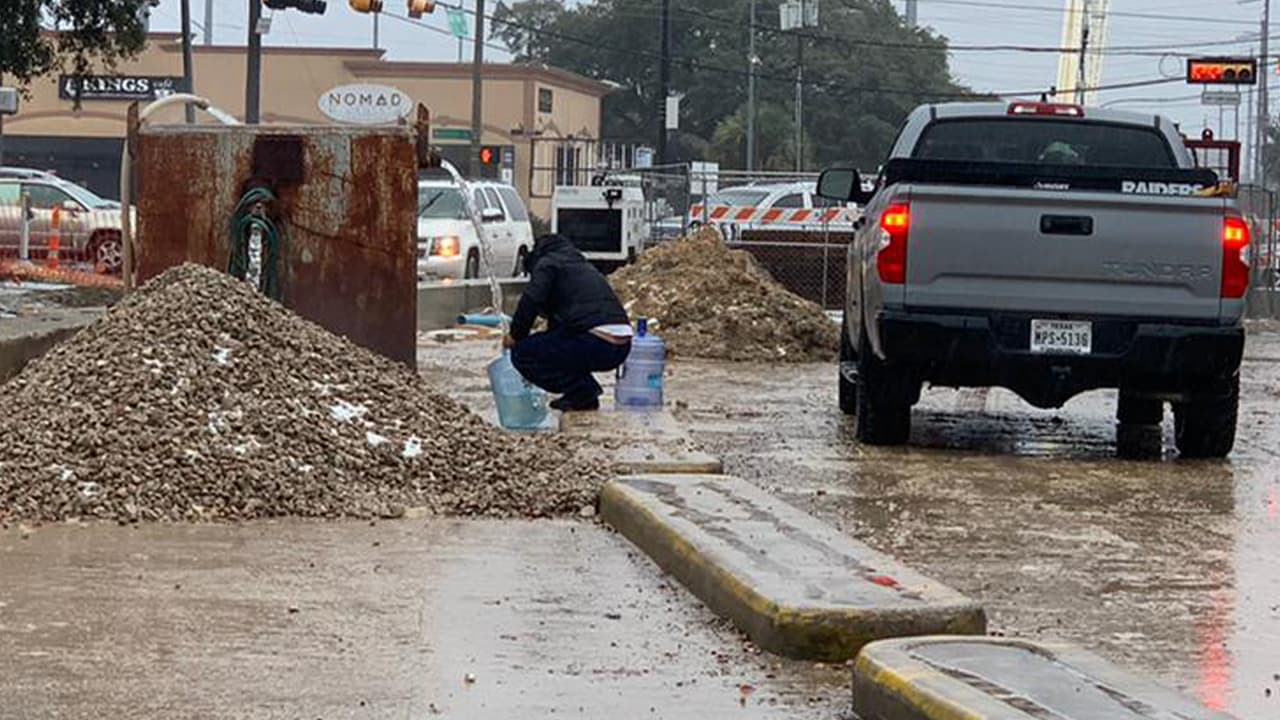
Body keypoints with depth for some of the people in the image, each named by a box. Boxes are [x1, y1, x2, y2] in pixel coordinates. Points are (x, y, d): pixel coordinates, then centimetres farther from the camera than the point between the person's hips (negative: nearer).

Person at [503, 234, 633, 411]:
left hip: (596, 343, -9)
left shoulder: (547, 264, 8)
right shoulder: (583, 266, 33)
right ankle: (586, 391, 19)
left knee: (521, 352, 3)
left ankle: (582, 393, 1)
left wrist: (515, 336, 6)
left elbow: (531, 301, -10)